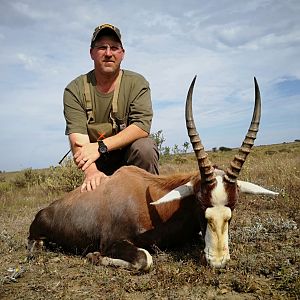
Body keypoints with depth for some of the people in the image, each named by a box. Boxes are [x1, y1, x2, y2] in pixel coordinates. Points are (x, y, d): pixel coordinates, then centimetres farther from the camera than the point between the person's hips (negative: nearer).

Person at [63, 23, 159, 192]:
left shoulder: (137, 84, -9)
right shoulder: (75, 90, -8)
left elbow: (142, 126, -22)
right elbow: (78, 137, -21)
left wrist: (101, 146, -32)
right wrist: (91, 172, -39)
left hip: (131, 153, 0)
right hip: (99, 165, 1)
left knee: (144, 147, -30)